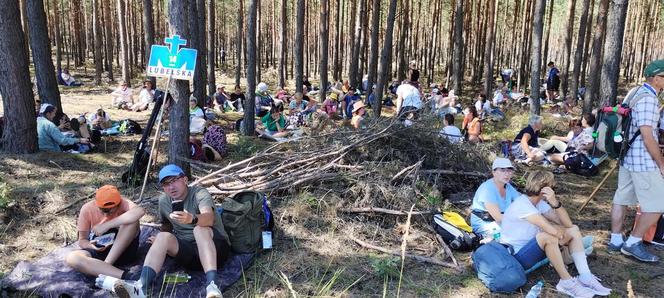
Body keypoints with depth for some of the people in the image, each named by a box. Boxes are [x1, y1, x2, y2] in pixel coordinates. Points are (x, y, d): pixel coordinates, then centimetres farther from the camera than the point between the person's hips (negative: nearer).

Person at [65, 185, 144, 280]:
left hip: (124, 250, -2)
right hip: (99, 251, 2)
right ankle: (124, 276, -40)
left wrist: (107, 225, -34)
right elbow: (82, 240, 2)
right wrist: (91, 245, -23)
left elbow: (140, 211, -38)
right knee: (71, 258, -28)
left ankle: (106, 266, -25)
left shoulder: (123, 204, -14)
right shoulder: (87, 209, -6)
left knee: (132, 221, -27)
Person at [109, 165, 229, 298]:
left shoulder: (200, 193, -11)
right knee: (163, 237, -20)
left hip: (216, 248, -5)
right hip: (188, 251, 5)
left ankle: (211, 285, -47)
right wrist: (160, 240, 10)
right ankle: (141, 287, -37)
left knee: (200, 228, -34)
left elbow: (209, 218, -33)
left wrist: (192, 219, -52)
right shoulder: (163, 200, 7)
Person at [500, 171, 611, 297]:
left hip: (531, 250, 9)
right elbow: (552, 230, -30)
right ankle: (567, 282, -18)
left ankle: (585, 277, -9)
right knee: (548, 235, -35)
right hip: (515, 257, -9)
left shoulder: (540, 203, 5)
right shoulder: (521, 204, -24)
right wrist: (562, 234, -7)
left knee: (573, 230, 2)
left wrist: (555, 202, -21)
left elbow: (568, 224, -6)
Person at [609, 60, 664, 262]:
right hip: (644, 161, -10)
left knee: (621, 199, 13)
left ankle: (615, 240, 20)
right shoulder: (647, 99, -18)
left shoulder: (636, 92, 12)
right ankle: (633, 243, 6)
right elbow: (647, 135, -21)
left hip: (628, 156, 10)